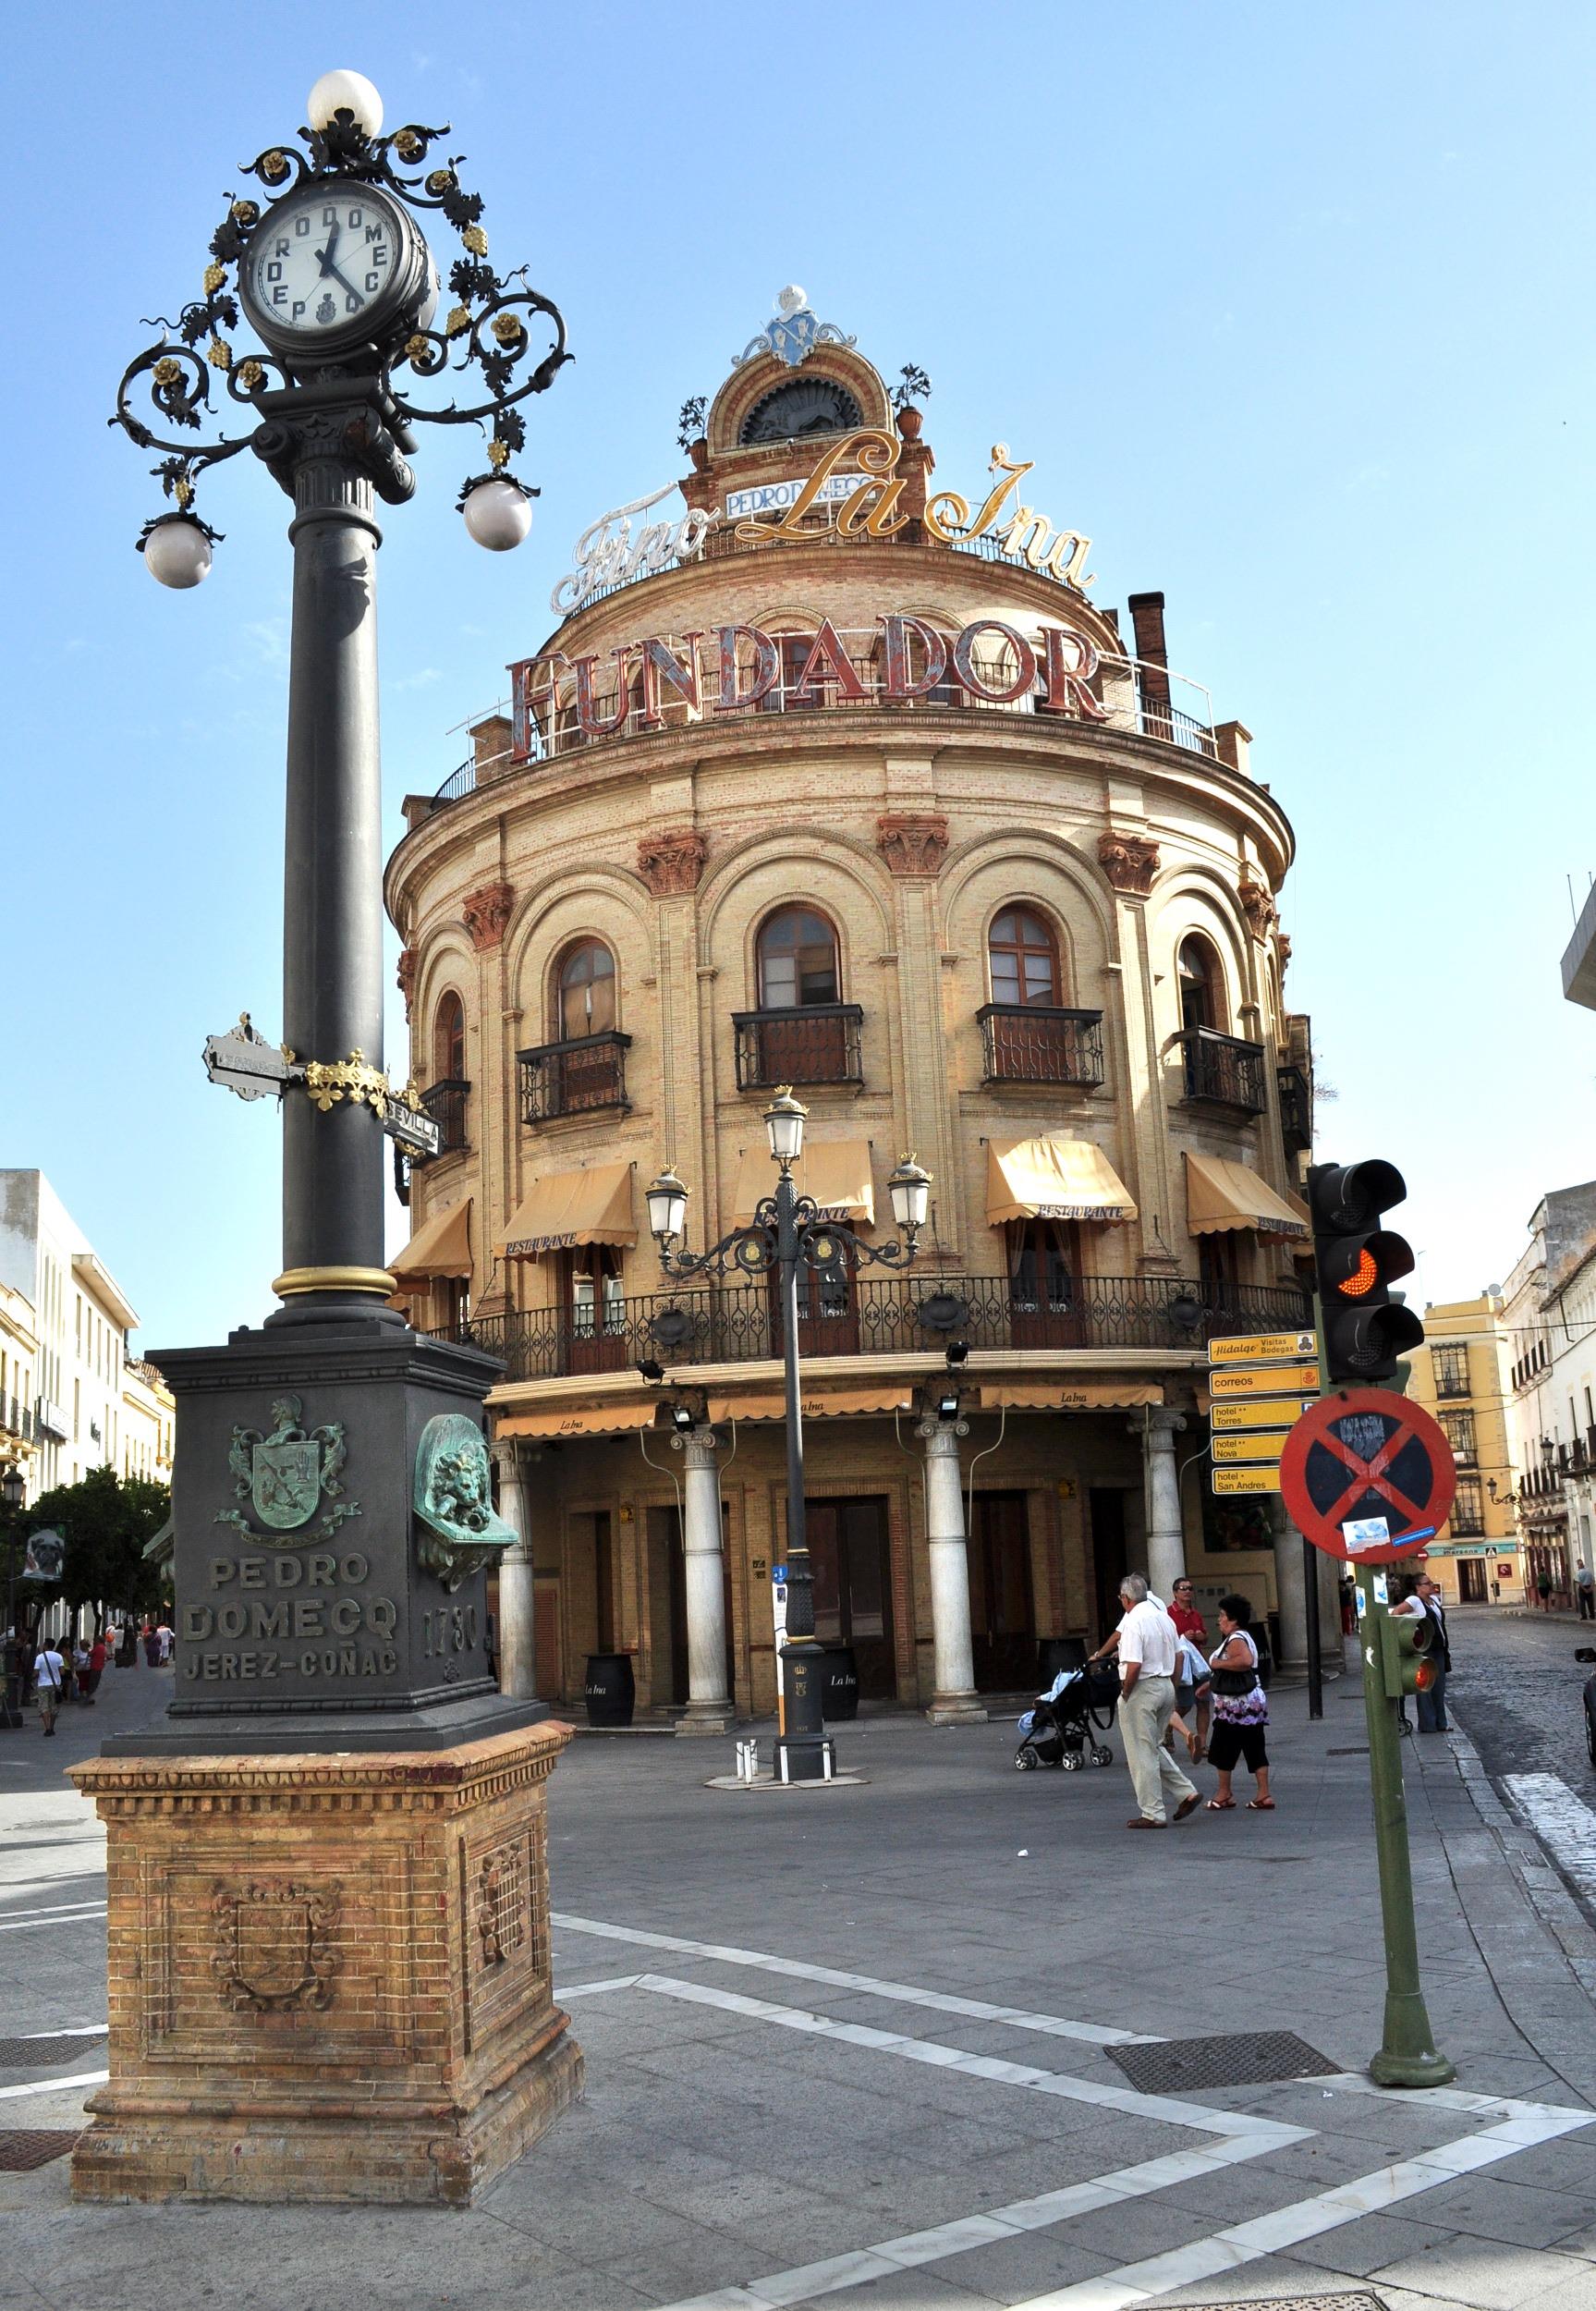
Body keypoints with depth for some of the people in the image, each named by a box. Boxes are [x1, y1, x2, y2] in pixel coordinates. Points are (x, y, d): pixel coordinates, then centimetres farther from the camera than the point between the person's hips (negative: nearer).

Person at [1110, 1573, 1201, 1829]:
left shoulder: (1133, 1623, -18)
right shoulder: (1165, 1618, 9)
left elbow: (1134, 1666, -25)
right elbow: (1178, 1656, 16)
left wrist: (1125, 1693, -11)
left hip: (1142, 1690, -9)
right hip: (1166, 1687, 9)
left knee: (1142, 1753, 1)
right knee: (1154, 1748, 21)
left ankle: (1153, 1814, 4)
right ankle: (1186, 1793, 13)